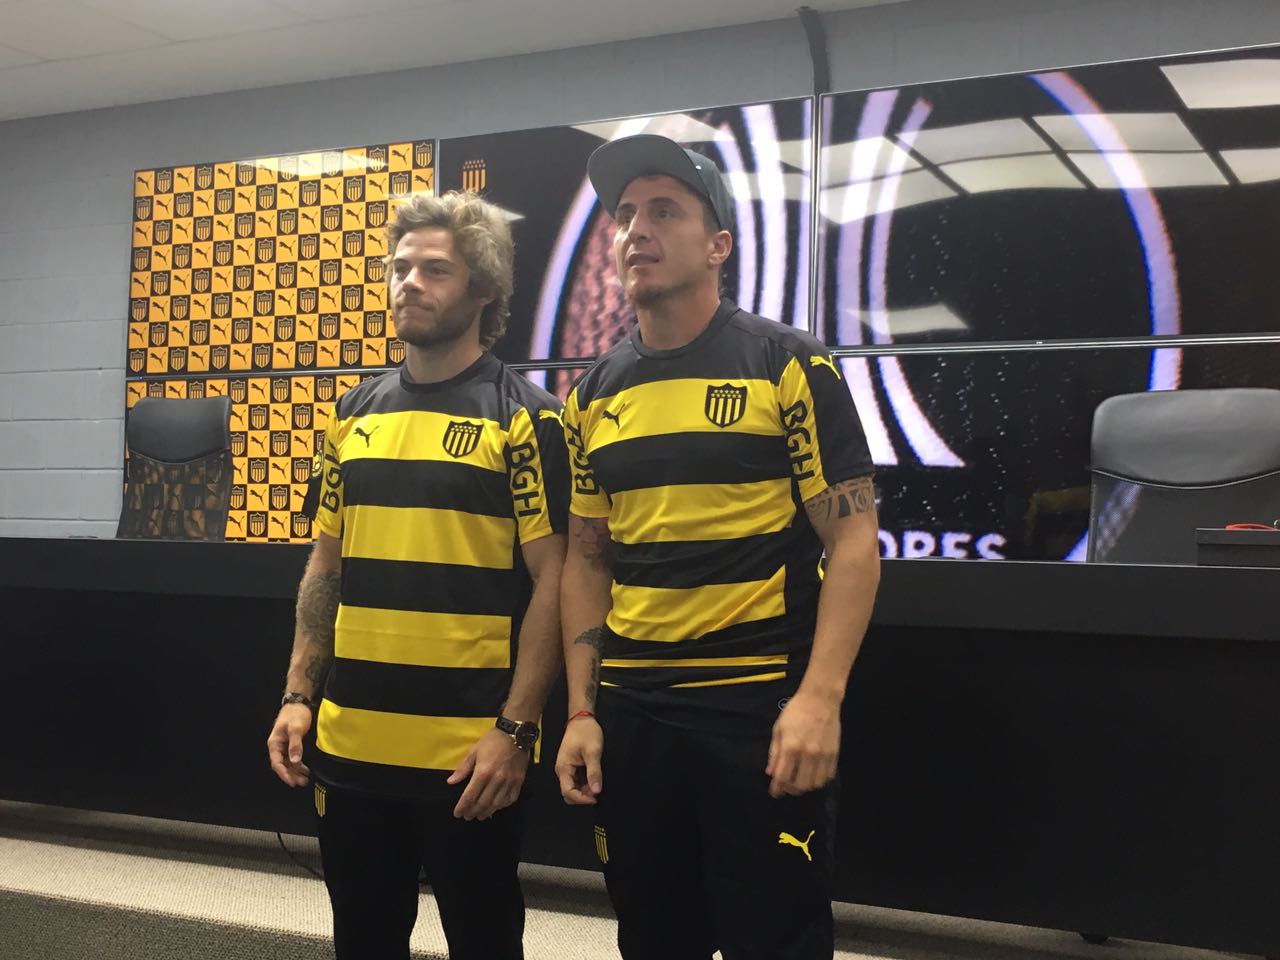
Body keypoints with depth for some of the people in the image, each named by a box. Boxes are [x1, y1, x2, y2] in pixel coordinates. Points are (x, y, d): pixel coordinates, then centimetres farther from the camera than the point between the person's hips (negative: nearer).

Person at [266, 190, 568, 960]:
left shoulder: (523, 415, -7)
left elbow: (551, 581, -10)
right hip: (351, 743, 5)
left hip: (468, 749, -5)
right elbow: (327, 565, 14)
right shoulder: (356, 412, 10)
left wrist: (515, 729, -15)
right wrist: (299, 695, 8)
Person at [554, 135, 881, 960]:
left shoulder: (790, 364, -6)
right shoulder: (594, 395, 9)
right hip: (631, 715, 5)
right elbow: (587, 560, 12)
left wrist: (820, 699, -19)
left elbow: (854, 539, -9)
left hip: (762, 708, -4)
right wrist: (581, 711, 5)